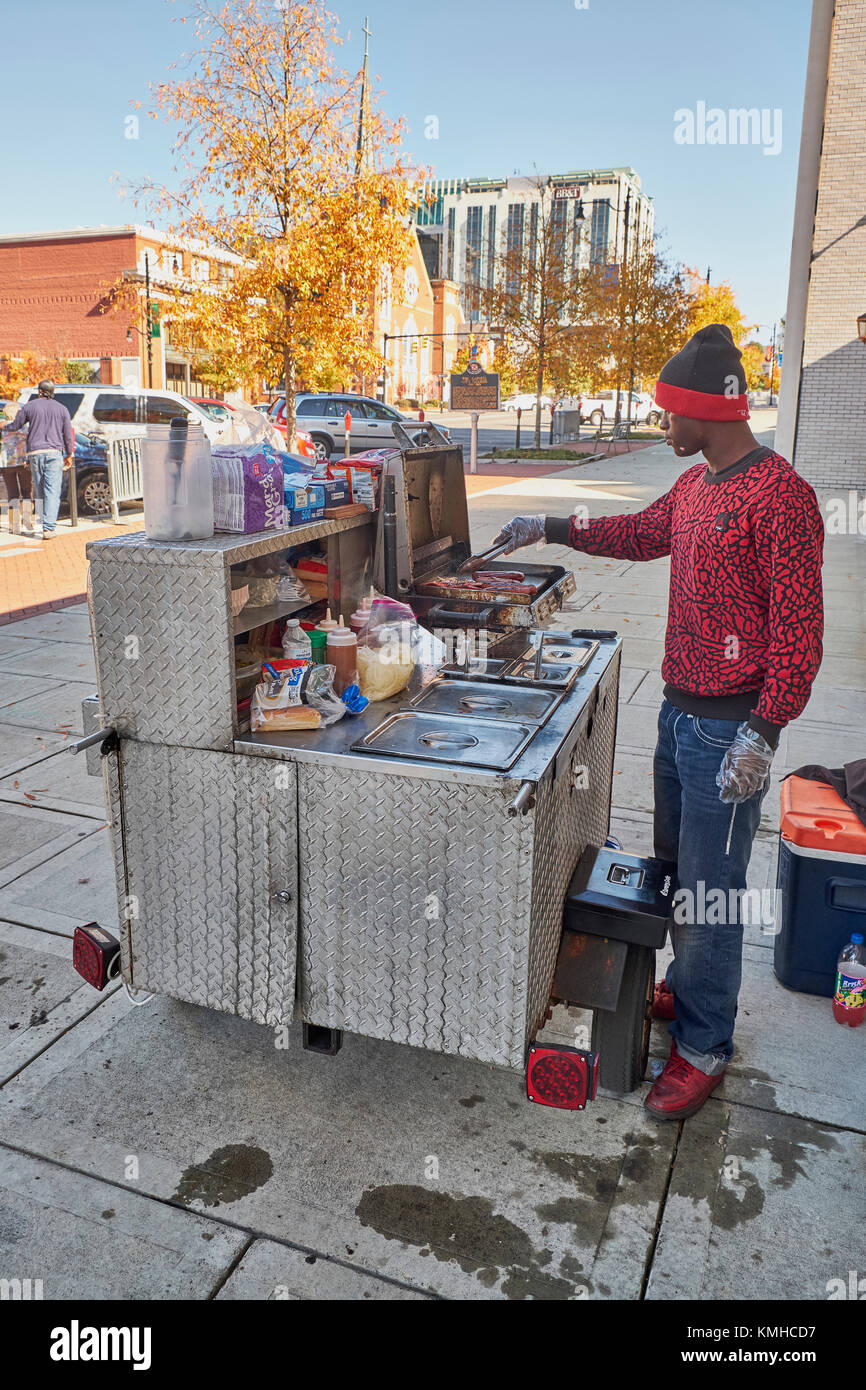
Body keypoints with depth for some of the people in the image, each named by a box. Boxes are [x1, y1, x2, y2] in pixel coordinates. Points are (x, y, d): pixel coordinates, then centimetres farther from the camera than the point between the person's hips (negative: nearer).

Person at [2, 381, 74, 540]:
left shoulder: (30, 406, 6)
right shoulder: (61, 409, 7)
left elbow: (15, 426, 15)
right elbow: (68, 434, 6)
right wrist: (69, 455, 17)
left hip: (35, 452, 1)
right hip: (54, 453, -1)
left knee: (39, 492, 12)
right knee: (52, 492, -6)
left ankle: (39, 525, 15)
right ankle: (48, 528, -15)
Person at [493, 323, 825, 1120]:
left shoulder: (779, 494, -18)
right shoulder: (695, 484, 10)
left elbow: (798, 627, -20)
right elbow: (642, 534, 28)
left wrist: (764, 732, -23)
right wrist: (554, 530, 23)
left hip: (730, 725, -9)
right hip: (680, 709, 9)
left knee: (711, 890, 1)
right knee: (676, 865, 20)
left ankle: (705, 1046, 18)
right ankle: (686, 989, 40)